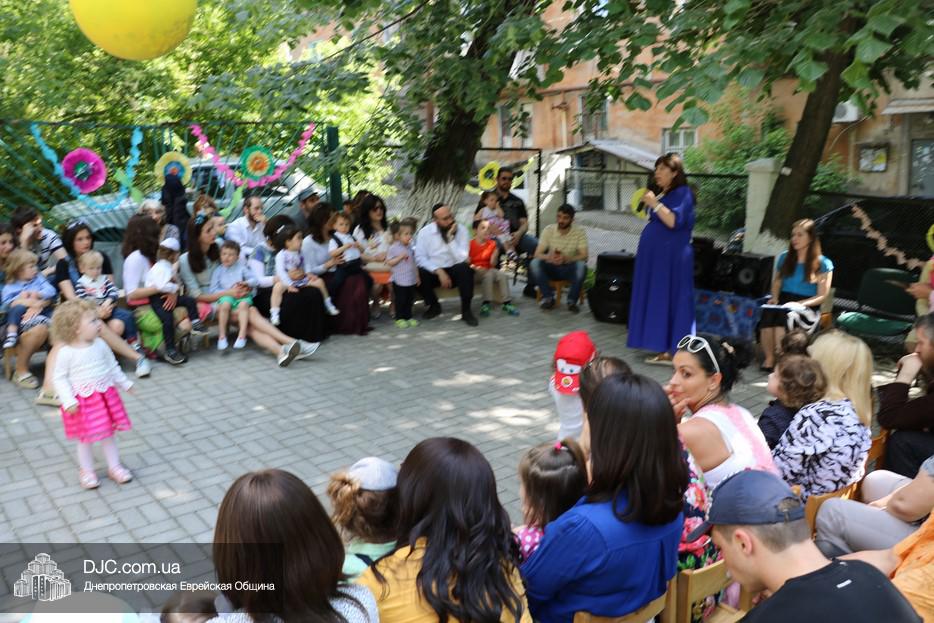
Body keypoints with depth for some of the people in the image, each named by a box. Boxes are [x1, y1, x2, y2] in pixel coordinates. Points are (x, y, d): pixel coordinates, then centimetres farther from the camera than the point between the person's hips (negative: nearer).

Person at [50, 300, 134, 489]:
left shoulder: (100, 345, -1)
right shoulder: (66, 352, -14)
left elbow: (113, 366, 12)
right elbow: (60, 378, -11)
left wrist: (125, 383, 18)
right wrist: (68, 401, -18)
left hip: (105, 396, 4)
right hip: (82, 401, -4)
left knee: (108, 435, 13)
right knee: (85, 438, 8)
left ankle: (114, 467, 25)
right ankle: (86, 472, 24)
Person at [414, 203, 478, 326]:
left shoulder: (461, 230, -8)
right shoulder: (425, 232, -7)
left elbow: (462, 258, -18)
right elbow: (420, 258, -14)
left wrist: (450, 238, -24)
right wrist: (439, 271, -24)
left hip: (454, 271, 0)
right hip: (434, 271, 0)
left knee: (465, 269, -33)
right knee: (419, 274, -31)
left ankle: (466, 310, -17)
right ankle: (434, 306, -1)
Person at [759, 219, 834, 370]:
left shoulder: (823, 264, 3)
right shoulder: (784, 258, 16)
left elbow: (822, 296, -1)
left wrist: (799, 304, -16)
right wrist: (774, 297, 3)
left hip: (808, 307, -3)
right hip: (783, 301, 3)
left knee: (785, 315, -38)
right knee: (768, 313, -35)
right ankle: (769, 358, -23)